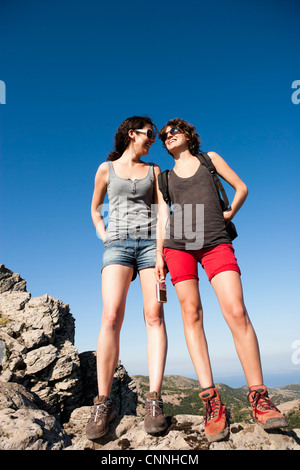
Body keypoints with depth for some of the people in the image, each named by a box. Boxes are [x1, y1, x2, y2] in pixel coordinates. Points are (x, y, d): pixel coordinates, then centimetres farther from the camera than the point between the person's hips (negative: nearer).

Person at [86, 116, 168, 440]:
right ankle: (103, 403, -9)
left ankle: (154, 399, -8)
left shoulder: (153, 170, 20)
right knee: (111, 316, -17)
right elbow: (95, 210, 24)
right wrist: (104, 237, 7)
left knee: (154, 315, -11)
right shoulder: (106, 168, 16)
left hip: (150, 242, 2)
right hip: (117, 243, -1)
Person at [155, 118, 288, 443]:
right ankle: (211, 401, -7)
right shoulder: (166, 177, 22)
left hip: (216, 242, -1)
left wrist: (230, 213, 6)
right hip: (178, 245, 2)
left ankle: (259, 398, -6)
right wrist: (159, 254, 3)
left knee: (236, 311, -15)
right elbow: (163, 217, 13)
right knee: (191, 312, -10)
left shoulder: (210, 158, 21)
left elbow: (241, 187, 22)